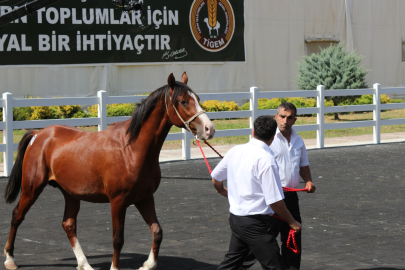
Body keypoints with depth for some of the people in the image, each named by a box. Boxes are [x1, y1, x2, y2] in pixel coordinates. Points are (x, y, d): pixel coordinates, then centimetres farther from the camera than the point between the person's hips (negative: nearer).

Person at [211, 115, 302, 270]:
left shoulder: (235, 151, 4)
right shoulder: (266, 159, -19)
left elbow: (215, 179, 18)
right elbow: (274, 201, -20)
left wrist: (224, 191, 40)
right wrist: (292, 222, -7)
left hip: (235, 217, 8)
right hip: (256, 223, -8)